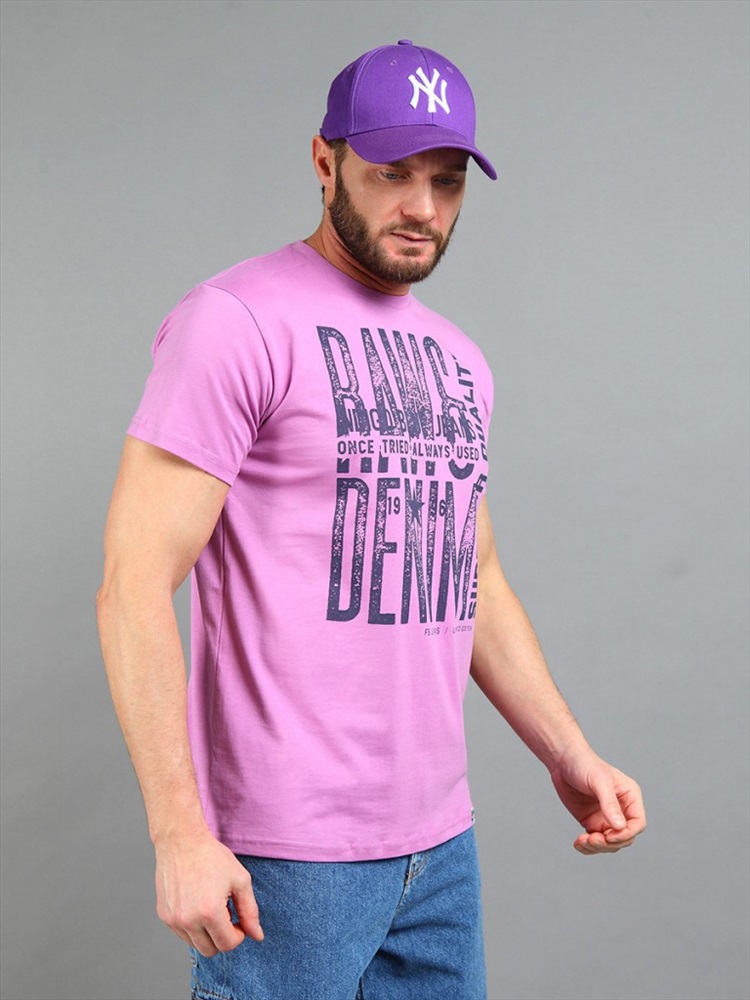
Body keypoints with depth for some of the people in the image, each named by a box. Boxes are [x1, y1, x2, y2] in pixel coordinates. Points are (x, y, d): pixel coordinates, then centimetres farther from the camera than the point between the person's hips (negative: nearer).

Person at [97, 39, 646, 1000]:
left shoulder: (457, 360, 14)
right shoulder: (239, 321, -10)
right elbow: (134, 583, -15)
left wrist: (570, 757, 13)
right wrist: (178, 834, -19)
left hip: (441, 840, 7)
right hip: (285, 849, -7)